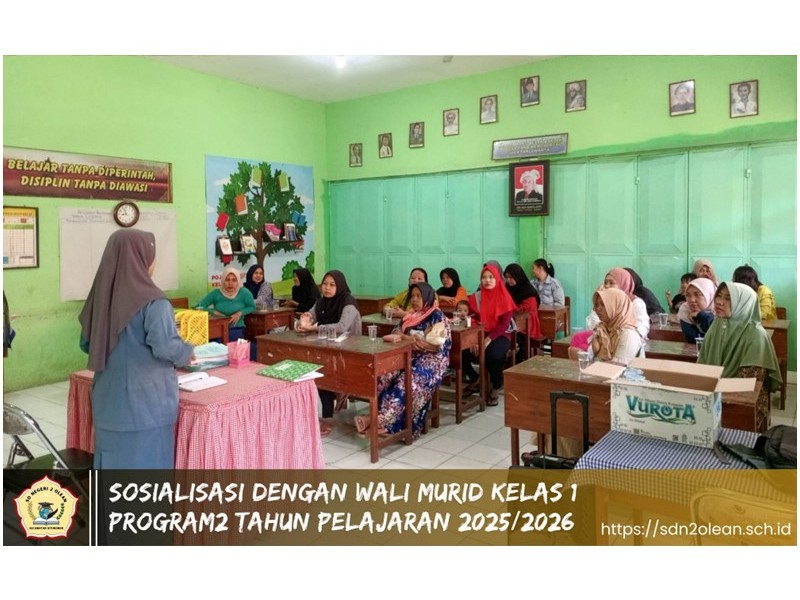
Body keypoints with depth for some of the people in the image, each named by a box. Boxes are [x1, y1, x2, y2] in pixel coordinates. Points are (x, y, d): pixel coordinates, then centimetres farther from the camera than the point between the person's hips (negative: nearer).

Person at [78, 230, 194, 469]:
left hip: (109, 399, 6)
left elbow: (86, 344, 12)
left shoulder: (101, 294, 3)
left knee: (113, 457, 16)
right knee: (145, 460, 6)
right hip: (146, 401, -6)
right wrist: (188, 353, -3)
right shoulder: (152, 301, -18)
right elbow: (166, 347, -22)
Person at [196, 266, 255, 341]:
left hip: (237, 331, 0)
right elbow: (198, 307, 0)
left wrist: (240, 313, -10)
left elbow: (252, 307, 7)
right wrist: (214, 312, -14)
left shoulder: (244, 293, -4)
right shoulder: (215, 293, -1)